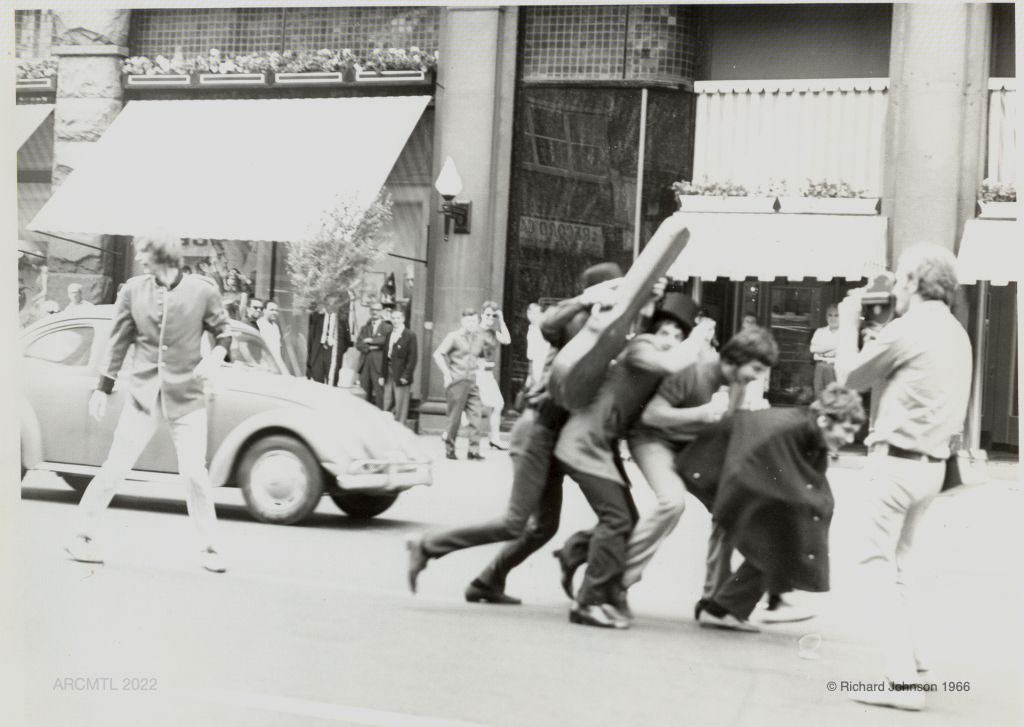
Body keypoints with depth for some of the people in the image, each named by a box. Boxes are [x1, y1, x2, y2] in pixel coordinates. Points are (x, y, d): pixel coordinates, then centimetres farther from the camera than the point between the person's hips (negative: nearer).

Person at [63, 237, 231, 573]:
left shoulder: (202, 291, -5)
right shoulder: (133, 290, 0)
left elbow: (223, 332, 7)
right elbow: (119, 341, 7)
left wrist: (216, 354, -14)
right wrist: (103, 388, 7)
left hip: (187, 398, -1)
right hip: (143, 396, 1)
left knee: (195, 473, -4)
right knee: (115, 467, 1)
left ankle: (210, 548, 10)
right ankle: (82, 535, 13)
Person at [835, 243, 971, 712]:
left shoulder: (908, 329, -14)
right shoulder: (956, 334, 12)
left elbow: (850, 376, -3)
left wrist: (849, 321, 11)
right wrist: (874, 330, 18)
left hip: (897, 459, -9)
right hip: (933, 464, 9)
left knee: (878, 563, -6)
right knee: (899, 555, 23)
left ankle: (902, 679, -11)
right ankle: (909, 647, 31)